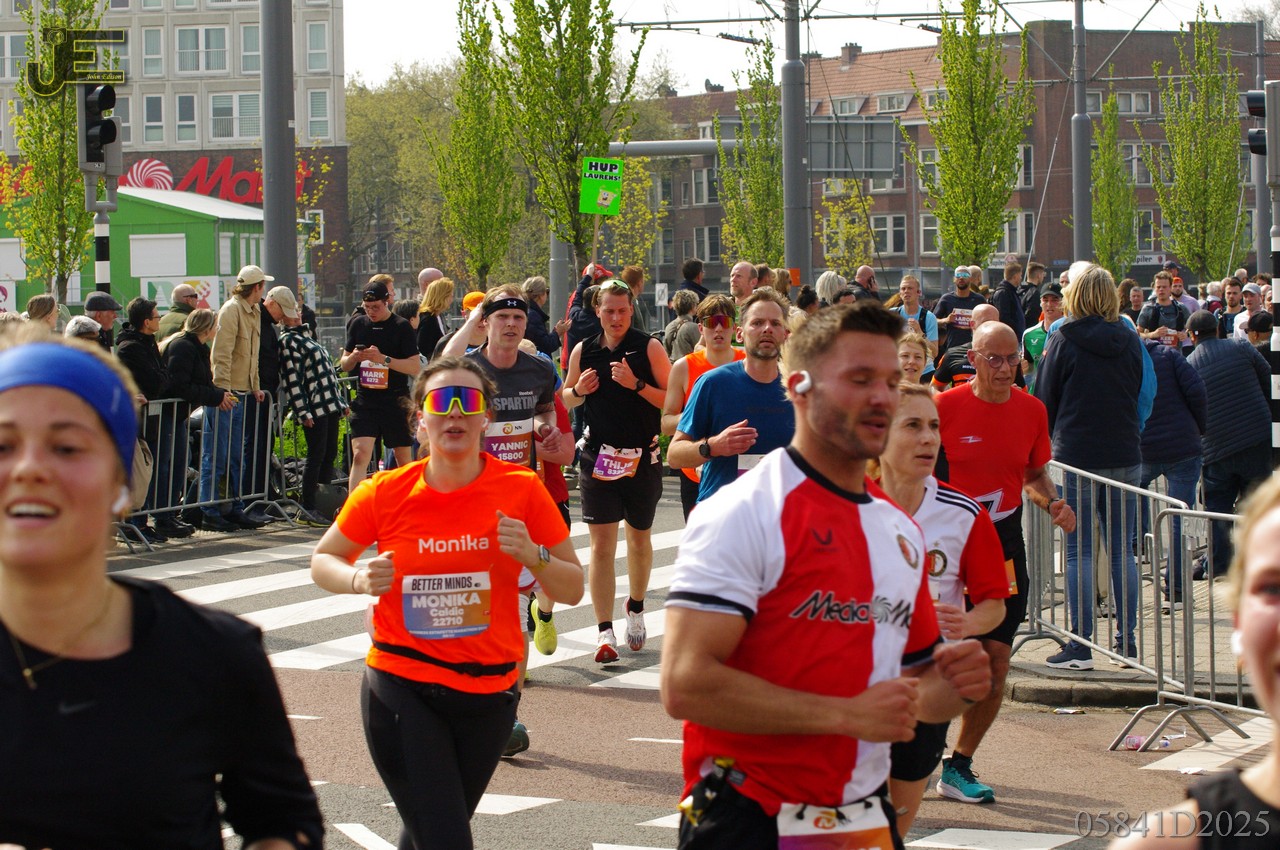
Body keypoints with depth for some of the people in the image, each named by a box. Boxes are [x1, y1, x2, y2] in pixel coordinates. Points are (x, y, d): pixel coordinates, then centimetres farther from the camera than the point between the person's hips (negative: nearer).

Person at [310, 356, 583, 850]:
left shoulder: (522, 490, -5)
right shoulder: (385, 494, -6)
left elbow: (572, 589, 1)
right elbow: (323, 560, 8)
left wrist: (533, 555, -19)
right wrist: (359, 580, -13)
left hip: (490, 693, 2)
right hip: (402, 692, -2)